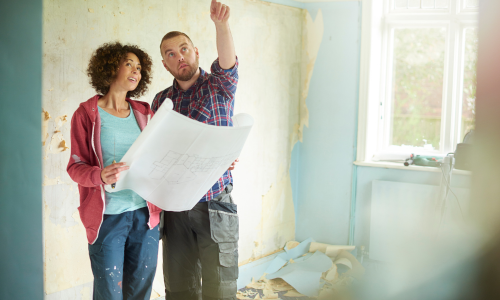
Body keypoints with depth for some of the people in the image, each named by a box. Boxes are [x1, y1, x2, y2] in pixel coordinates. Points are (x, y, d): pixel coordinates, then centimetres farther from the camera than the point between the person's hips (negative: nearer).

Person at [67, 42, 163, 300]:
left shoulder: (144, 112, 12)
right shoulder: (87, 113, 0)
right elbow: (76, 166, -2)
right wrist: (101, 176, -25)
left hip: (145, 214, 4)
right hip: (107, 216, -3)